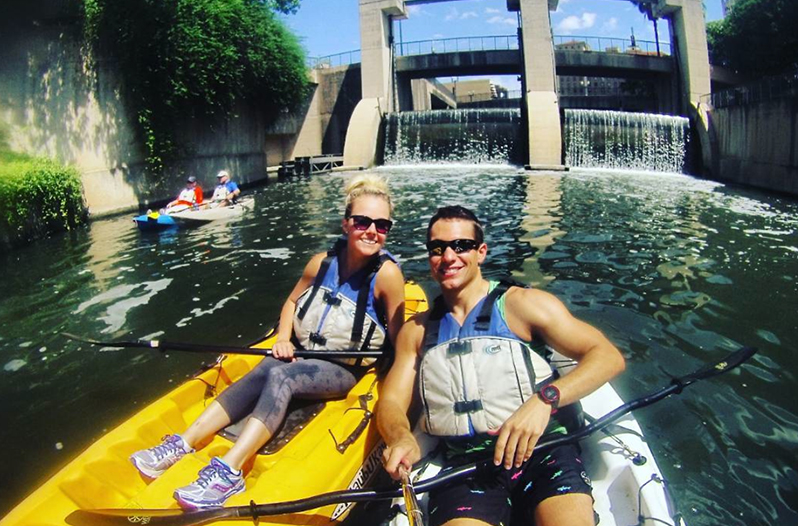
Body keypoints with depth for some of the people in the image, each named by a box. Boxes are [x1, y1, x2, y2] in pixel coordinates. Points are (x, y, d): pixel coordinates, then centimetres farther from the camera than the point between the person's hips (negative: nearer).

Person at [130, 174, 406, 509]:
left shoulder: (387, 273, -17)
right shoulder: (323, 262, -2)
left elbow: (398, 342, -8)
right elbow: (291, 302, 13)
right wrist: (283, 339, -1)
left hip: (344, 370, -4)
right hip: (301, 352, 5)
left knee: (279, 377, -30)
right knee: (259, 375, -25)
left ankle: (229, 471, -36)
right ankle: (183, 444, -26)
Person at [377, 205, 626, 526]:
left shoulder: (521, 304, 2)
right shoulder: (416, 331, 16)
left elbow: (609, 357, -5)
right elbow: (391, 400, 9)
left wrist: (545, 398, -21)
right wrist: (401, 437, -14)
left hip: (541, 447, -2)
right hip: (465, 464, 2)